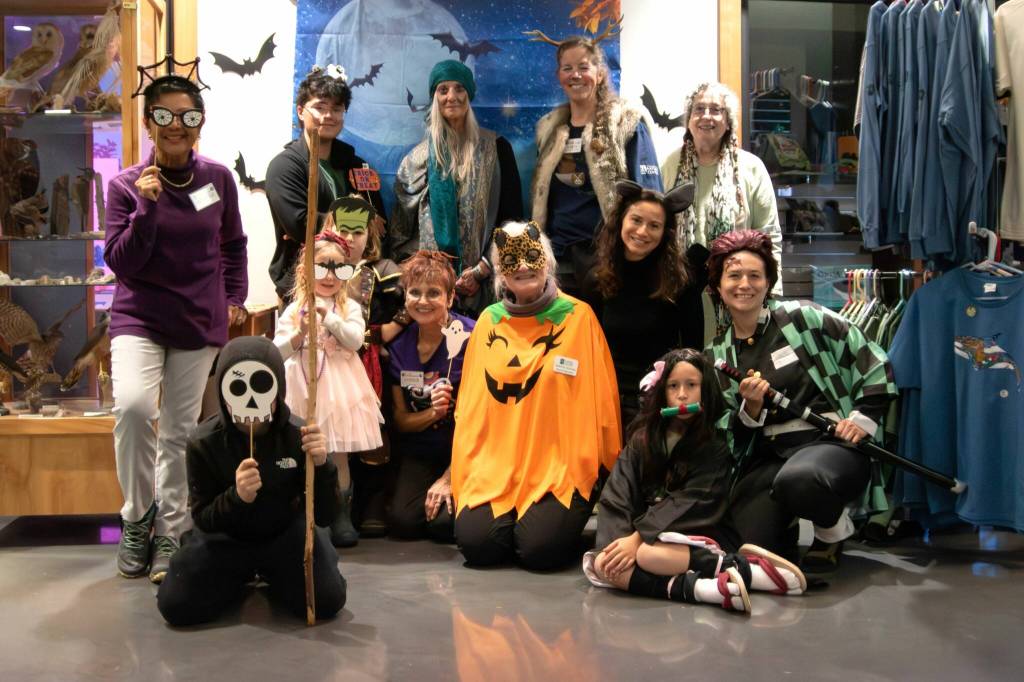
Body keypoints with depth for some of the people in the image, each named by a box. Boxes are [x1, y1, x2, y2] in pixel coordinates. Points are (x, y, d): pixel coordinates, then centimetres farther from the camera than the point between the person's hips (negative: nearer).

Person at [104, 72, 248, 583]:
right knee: (133, 406, -25)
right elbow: (120, 263, -10)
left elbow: (233, 243, 15)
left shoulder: (217, 178, 0)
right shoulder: (127, 185, -5)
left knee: (180, 430, 8)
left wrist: (235, 298, 9)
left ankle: (169, 533, 23)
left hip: (200, 323, 2)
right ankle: (137, 516, -2)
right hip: (139, 319, -2)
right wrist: (147, 207, -19)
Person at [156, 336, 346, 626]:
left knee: (327, 601, -19)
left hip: (285, 532, 0)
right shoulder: (204, 442, -18)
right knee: (177, 606, -17)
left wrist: (321, 466, -36)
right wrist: (236, 497, -35)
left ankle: (272, 576, 16)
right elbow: (203, 520, -13)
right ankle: (239, 577, 17)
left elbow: (325, 516, -17)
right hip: (225, 535, 0)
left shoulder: (297, 435, -19)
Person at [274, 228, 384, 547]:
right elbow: (277, 352, 0)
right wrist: (300, 334, -16)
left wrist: (329, 317, -16)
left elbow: (355, 340, -12)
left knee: (338, 457, 5)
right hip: (303, 392, 1)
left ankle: (341, 517, 16)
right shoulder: (294, 310, 4)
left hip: (338, 393, -1)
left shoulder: (350, 308, 4)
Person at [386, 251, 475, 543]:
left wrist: (449, 478, -11)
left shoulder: (470, 338, -14)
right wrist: (432, 413, -16)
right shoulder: (399, 347, 2)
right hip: (420, 454, 4)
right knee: (403, 521, -18)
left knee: (445, 523, -23)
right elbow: (400, 420, 8)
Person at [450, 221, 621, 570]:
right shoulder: (489, 321, 7)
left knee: (540, 549, -22)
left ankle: (565, 519, 11)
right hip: (494, 468, 3)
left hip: (560, 468, -3)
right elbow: (471, 404, 12)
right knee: (476, 544, -17)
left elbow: (600, 399, 1)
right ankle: (512, 521, 15)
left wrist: (610, 471, 3)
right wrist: (466, 472, 9)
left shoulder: (577, 316, -2)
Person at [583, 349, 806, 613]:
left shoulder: (715, 446, -2)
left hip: (697, 536, -5)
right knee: (603, 564, -28)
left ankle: (741, 568, -29)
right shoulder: (642, 439, 8)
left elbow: (693, 504, -14)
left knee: (649, 554, -36)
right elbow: (616, 497, -1)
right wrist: (619, 543, -19)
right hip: (643, 532, 5)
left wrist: (638, 538, -23)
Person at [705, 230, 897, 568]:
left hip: (831, 442, -3)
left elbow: (873, 362, 3)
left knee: (795, 479, -40)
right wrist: (751, 407, -9)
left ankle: (832, 526, -3)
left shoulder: (802, 317, -1)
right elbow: (729, 435, 10)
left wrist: (864, 417, -5)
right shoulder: (716, 356, 12)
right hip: (766, 457, 4)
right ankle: (791, 524, 17)